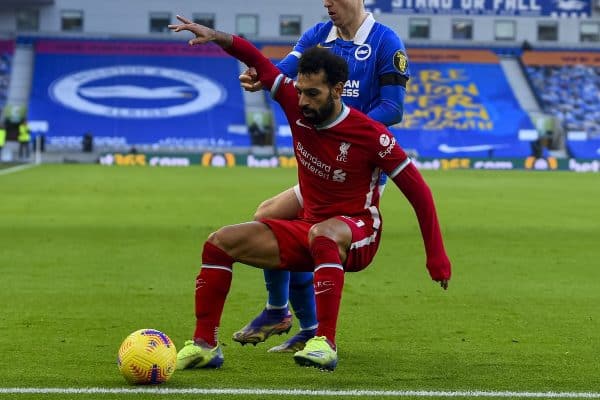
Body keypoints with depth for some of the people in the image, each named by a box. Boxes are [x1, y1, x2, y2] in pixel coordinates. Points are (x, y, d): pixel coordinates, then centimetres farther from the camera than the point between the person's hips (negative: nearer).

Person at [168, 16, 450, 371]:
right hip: (309, 229, 6)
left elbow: (418, 191, -13)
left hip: (358, 237, -6)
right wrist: (215, 36, -16)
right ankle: (204, 345, -7)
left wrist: (437, 258, -13)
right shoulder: (297, 105, -6)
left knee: (323, 234, -42)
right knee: (219, 242, -6)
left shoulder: (371, 135, -19)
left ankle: (325, 344, -43)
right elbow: (258, 61, 2)